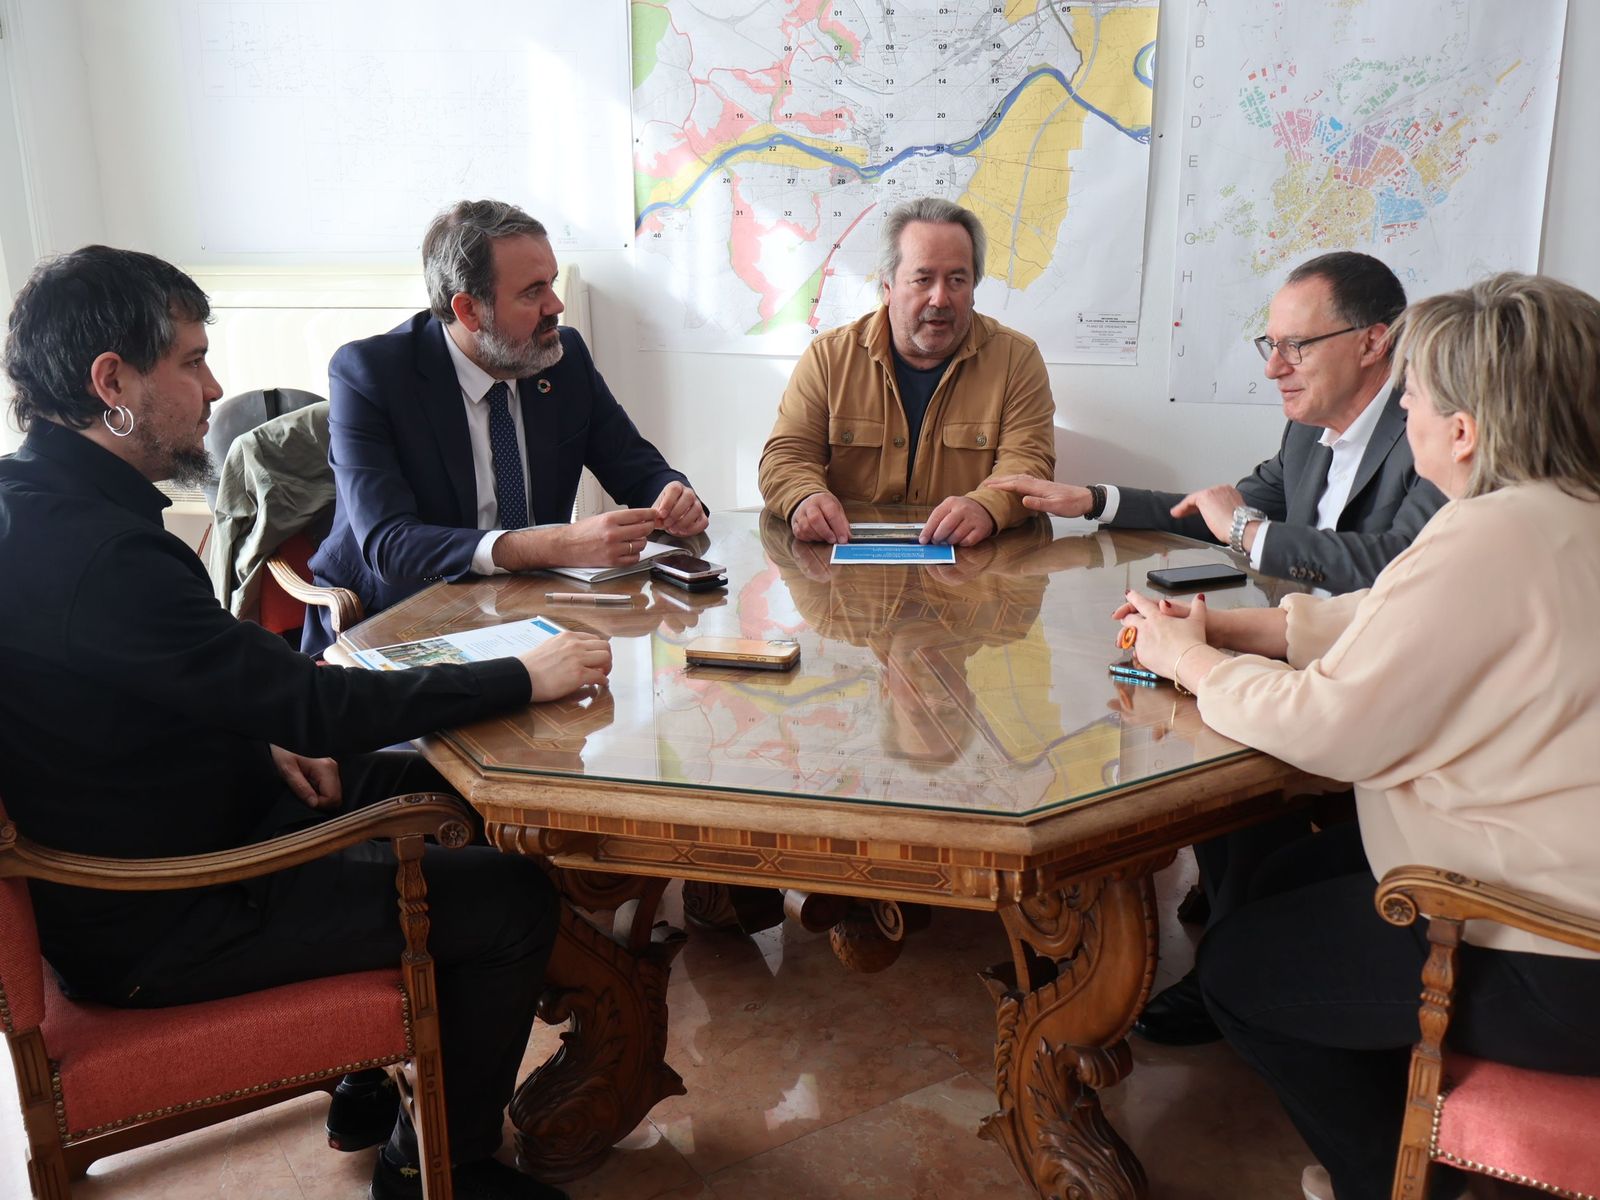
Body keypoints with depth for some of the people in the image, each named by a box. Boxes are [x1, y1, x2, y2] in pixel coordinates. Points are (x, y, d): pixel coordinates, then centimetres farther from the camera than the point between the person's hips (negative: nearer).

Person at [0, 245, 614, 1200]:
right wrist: (523, 677, -21)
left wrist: (265, 740, 1)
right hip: (155, 924, -10)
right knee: (513, 899, -10)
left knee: (430, 783, 18)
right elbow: (308, 704, -29)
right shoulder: (86, 549, -30)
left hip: (146, 825, 10)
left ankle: (377, 1082, 30)